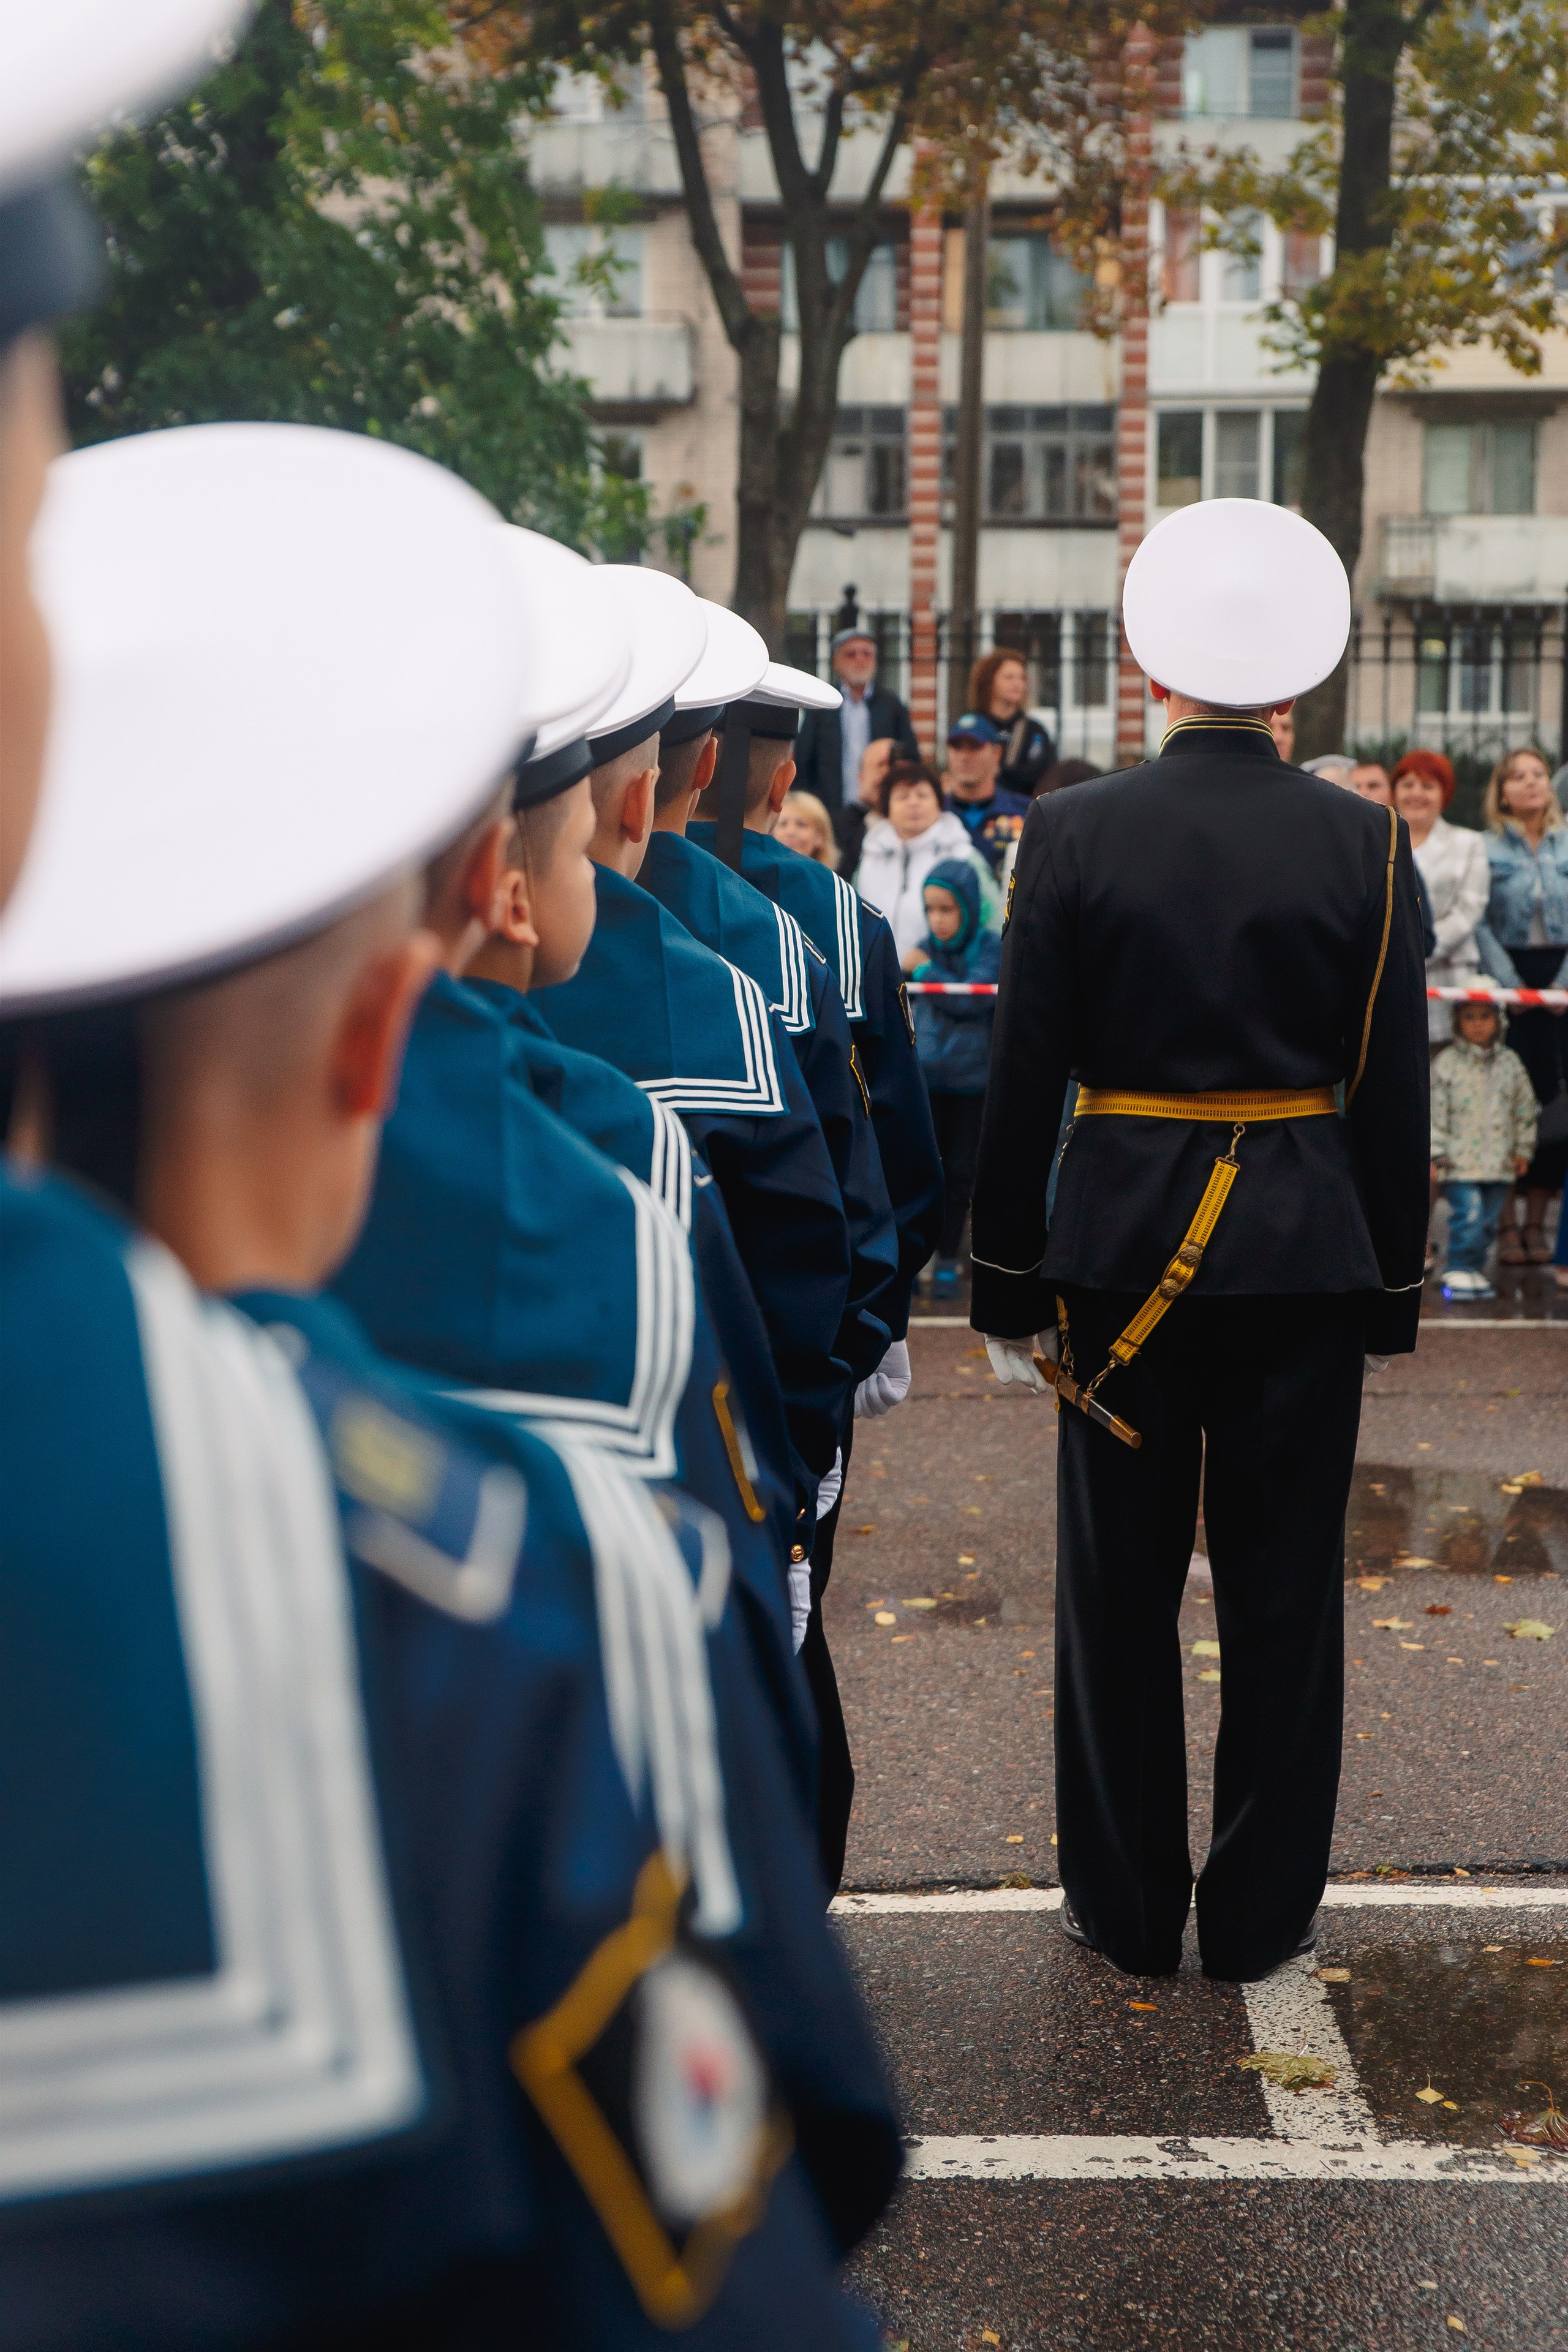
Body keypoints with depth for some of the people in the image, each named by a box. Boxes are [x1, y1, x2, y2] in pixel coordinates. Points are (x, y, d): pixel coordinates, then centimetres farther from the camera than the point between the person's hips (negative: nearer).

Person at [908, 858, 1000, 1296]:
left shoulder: (992, 948, -8)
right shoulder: (926, 949, 2)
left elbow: (971, 998, -22)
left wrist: (926, 972, -17)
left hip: (973, 1079, -2)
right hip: (926, 1077, 2)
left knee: (960, 1173, 7)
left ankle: (948, 1260, 19)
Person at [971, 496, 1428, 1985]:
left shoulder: (1074, 833, -6)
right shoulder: (1363, 845, -4)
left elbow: (1022, 1077, -4)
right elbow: (1394, 1092, -1)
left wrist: (1007, 1287, 4)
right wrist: (1394, 1289, 9)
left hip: (1123, 1247, 0)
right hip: (1309, 1251, 1)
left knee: (1121, 1593, 11)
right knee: (1284, 1588, 11)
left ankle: (1126, 1906, 21)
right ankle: (1261, 1911, 21)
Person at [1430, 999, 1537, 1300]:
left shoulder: (1510, 1063, 9)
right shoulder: (1447, 1063, -2)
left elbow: (1525, 1109, 16)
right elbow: (1435, 1112, -2)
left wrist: (1523, 1149, 13)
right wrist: (1436, 1154, -6)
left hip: (1499, 1161, 4)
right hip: (1460, 1160, -4)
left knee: (1489, 1221, 6)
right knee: (1468, 1215, -14)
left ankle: (1476, 1269, 19)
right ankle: (1459, 1270, -2)